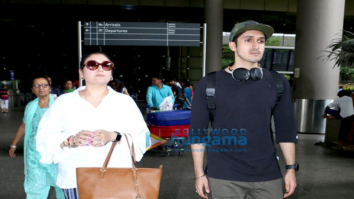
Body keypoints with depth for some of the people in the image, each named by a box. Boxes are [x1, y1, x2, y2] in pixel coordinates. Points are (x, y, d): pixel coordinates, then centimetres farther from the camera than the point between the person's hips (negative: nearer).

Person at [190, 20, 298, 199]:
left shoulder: (278, 84, 2)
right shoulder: (209, 84, -6)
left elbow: (286, 128, 7)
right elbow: (198, 130, -4)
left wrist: (291, 168, 5)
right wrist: (199, 174, -3)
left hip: (268, 175, 3)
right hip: (224, 177, -2)